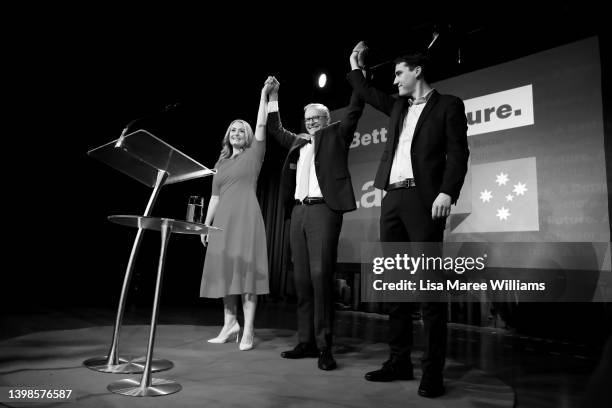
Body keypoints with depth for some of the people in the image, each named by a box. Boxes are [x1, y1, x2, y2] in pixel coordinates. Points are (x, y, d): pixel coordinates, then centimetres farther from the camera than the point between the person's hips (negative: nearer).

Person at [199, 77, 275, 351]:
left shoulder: (253, 155, 9)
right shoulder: (221, 163, 21)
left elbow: (261, 126, -5)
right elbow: (215, 197, 18)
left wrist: (264, 94, -7)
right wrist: (206, 225, 13)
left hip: (246, 217, -5)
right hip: (223, 219, 6)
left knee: (245, 268, -9)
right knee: (224, 269, 3)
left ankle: (248, 330, -7)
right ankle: (230, 324, 12)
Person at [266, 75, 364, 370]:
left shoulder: (336, 134, 12)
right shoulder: (298, 141, 24)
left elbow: (354, 110, 4)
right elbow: (275, 129, 36)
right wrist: (273, 97, 31)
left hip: (324, 209, -6)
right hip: (299, 211, 6)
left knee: (321, 275, -13)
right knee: (302, 277, 5)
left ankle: (324, 346, -6)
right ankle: (306, 341, 13)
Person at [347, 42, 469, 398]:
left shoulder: (448, 105, 5)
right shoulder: (398, 107, 23)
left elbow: (458, 152, -5)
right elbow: (369, 94, 38)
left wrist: (447, 192, -17)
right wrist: (355, 66, 33)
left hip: (423, 198, -6)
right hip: (393, 199, 7)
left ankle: (433, 371, 2)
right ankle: (400, 361, 16)